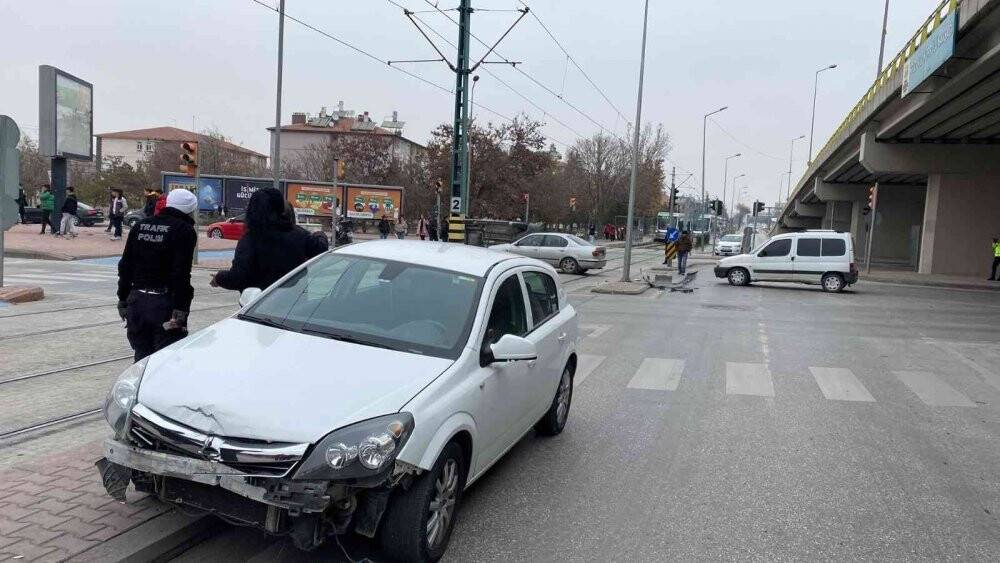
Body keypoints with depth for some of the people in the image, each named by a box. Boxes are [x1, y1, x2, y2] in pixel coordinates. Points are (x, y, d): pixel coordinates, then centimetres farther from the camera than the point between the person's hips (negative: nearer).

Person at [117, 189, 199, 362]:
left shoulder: (140, 226, 12)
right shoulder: (185, 231, -9)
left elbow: (125, 266, 13)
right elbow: (181, 274, -17)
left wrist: (123, 300, 18)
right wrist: (180, 310, -17)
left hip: (137, 300, 6)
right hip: (164, 304, -6)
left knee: (142, 356, 17)